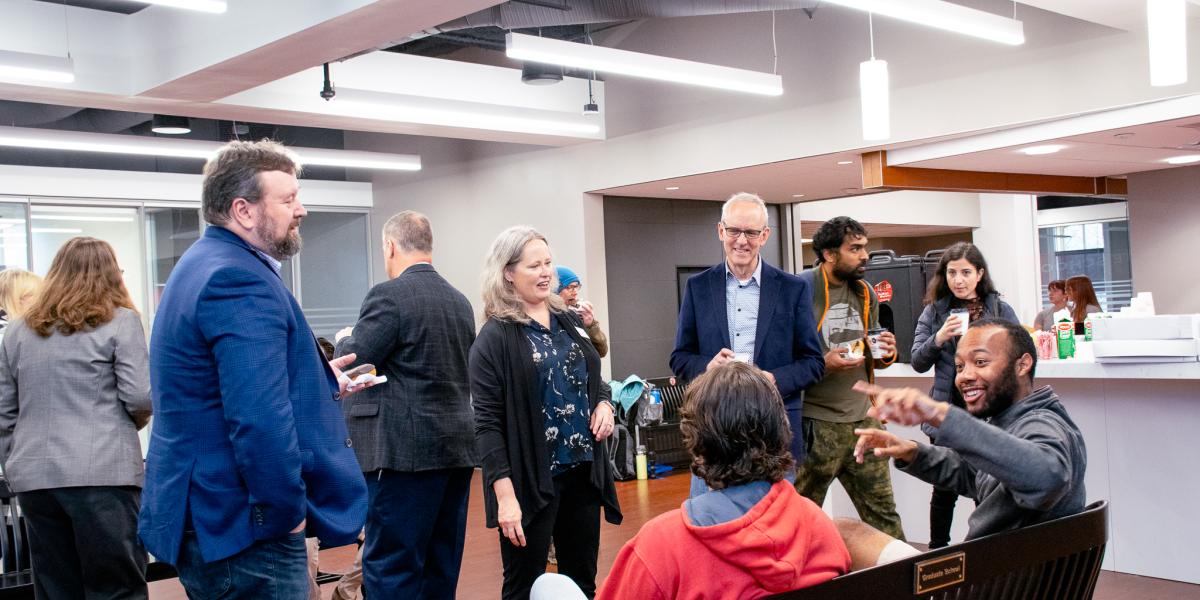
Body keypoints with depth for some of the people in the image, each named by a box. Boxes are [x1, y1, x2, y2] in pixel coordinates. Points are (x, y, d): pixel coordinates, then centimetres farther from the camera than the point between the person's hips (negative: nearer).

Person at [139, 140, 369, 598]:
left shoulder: (204, 264, 13)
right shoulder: (239, 279, -20)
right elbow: (259, 420, -30)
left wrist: (317, 380, 14)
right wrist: (290, 512, -18)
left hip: (207, 516, 11)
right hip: (244, 528, -11)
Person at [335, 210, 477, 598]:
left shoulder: (389, 295, -11)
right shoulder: (460, 300, 12)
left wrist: (346, 340, 11)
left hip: (406, 449, -8)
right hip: (457, 447, 8)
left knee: (390, 567, -2)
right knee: (440, 567, 13)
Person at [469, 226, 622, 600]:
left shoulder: (571, 322, 10)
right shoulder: (495, 338, -9)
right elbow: (487, 424, -13)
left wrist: (605, 404, 0)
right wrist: (506, 496, -20)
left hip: (584, 473, 6)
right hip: (530, 482, -6)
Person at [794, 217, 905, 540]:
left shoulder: (865, 294, 11)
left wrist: (885, 355, 0)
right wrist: (822, 365, -23)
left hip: (863, 419, 6)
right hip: (815, 425, -6)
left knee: (883, 514, 9)